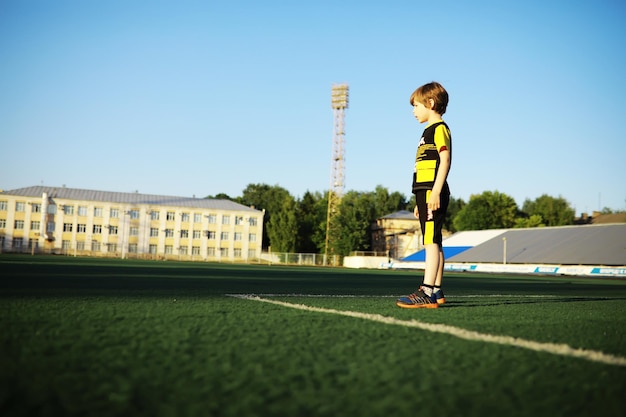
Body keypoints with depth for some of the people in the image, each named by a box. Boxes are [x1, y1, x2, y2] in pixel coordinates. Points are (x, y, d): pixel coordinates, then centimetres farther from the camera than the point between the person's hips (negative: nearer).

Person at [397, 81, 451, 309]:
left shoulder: (439, 128, -5)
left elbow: (445, 160, -16)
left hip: (432, 191, -10)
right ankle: (436, 291, 14)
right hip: (426, 192, 10)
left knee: (431, 241, -15)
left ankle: (427, 293, -20)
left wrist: (435, 192, -24)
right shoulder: (429, 131, 24)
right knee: (433, 241, 10)